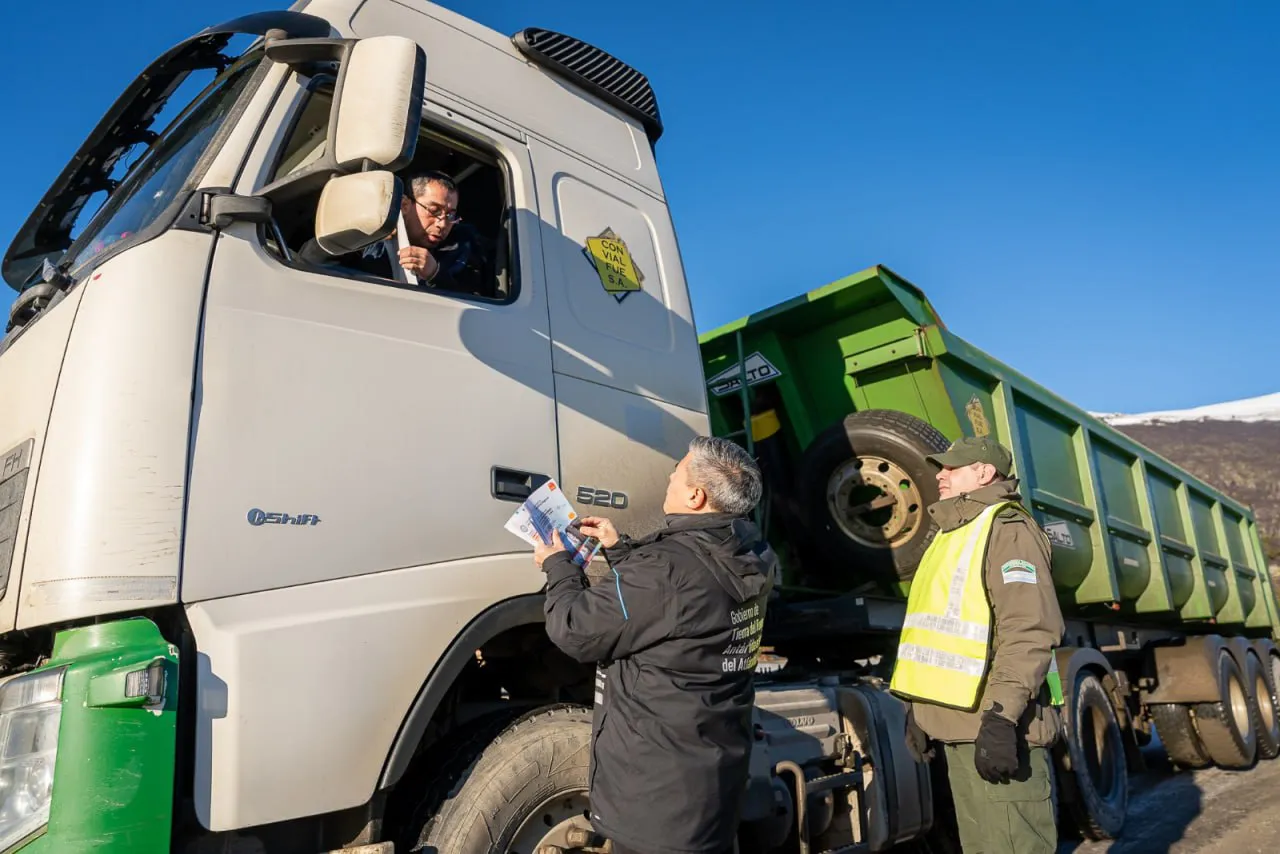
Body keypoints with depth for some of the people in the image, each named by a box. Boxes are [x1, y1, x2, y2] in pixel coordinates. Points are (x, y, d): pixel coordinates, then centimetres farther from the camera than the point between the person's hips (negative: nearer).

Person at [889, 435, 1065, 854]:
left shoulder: (1007, 529, -9)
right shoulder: (953, 534, 20)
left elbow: (1030, 631, -21)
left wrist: (1001, 716, -26)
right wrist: (919, 707, 21)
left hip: (994, 725, -10)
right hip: (958, 724, 10)